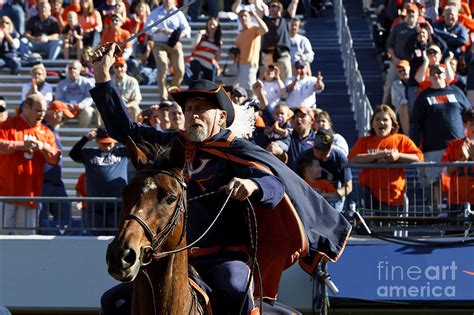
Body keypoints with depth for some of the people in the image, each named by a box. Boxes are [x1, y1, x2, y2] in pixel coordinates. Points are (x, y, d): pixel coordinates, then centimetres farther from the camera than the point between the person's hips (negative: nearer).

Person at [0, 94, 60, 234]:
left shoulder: (46, 133, 15)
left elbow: (55, 159, 10)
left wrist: (44, 147, -9)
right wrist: (21, 145, -13)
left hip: (30, 192, 4)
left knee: (27, 233, 5)